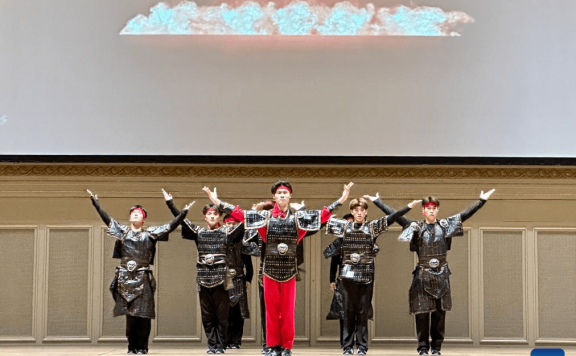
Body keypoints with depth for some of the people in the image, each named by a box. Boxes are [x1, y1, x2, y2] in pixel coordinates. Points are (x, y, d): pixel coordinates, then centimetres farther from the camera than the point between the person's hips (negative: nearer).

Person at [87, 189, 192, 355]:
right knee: (129, 313, 1)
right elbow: (106, 218, 11)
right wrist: (95, 202, 7)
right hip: (125, 278, 1)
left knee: (143, 313, -5)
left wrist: (184, 212, -1)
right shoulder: (123, 230, 14)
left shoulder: (150, 233, 9)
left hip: (143, 278, -1)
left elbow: (171, 226, 5)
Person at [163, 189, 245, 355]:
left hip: (221, 278, -2)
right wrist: (170, 202, 1)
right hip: (204, 278, 2)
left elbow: (244, 221, 0)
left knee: (222, 314, 0)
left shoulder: (227, 232, 6)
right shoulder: (198, 232, 10)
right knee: (207, 315, 4)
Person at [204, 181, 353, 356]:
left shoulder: (298, 217, 3)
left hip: (290, 271, 0)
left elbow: (323, 215, 0)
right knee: (272, 310, 5)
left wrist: (341, 200, -7)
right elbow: (240, 214, 0)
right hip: (270, 270, 0)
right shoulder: (265, 216, 2)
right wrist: (218, 202, -5)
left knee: (288, 311, 3)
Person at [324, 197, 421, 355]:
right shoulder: (343, 227, 6)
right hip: (347, 276, 0)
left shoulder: (372, 227, 4)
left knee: (363, 312, 3)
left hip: (366, 276, 0)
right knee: (347, 312, 2)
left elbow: (391, 218, -2)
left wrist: (409, 206, -10)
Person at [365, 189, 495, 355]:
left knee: (439, 312, 4)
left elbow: (466, 213, 4)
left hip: (441, 275, 1)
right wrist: (377, 201, -3)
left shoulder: (445, 225, 6)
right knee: (422, 312, -2)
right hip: (422, 275, -1)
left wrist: (482, 200, -2)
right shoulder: (416, 227, 3)